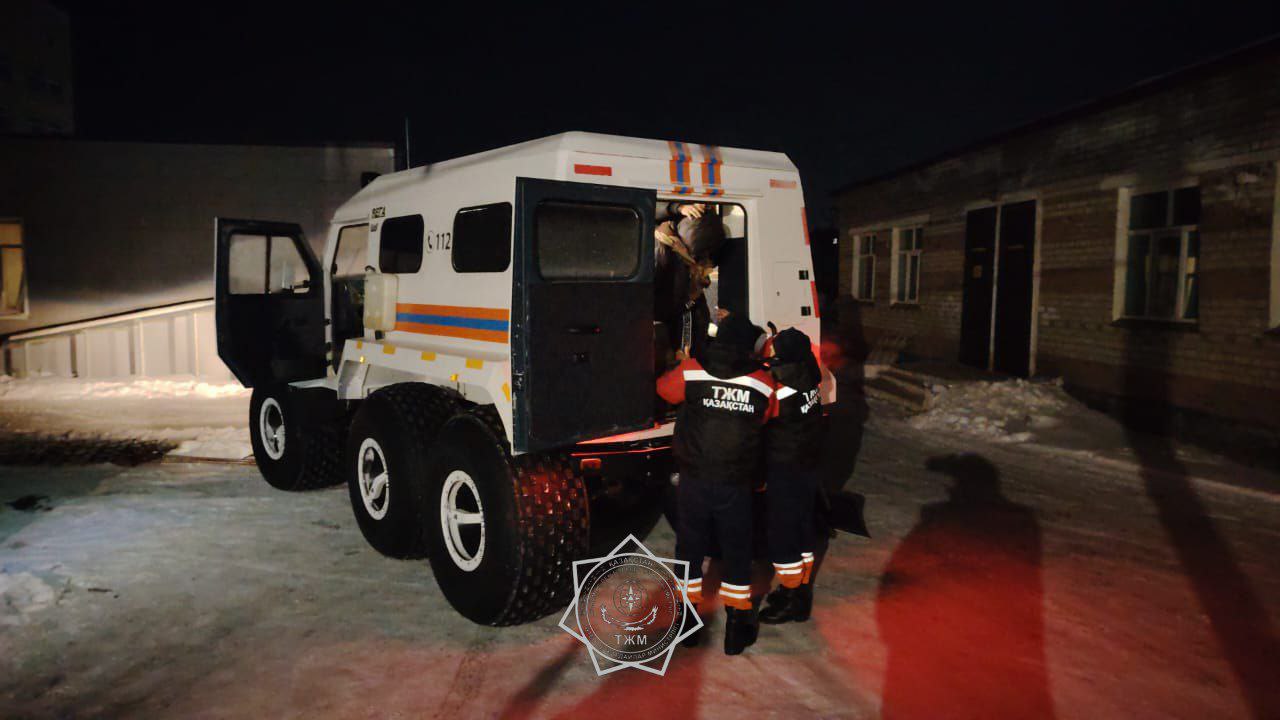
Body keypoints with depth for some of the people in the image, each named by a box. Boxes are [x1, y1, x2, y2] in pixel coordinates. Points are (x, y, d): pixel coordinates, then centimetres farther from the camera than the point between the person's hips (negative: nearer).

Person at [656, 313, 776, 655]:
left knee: (690, 548, 16)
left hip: (694, 481, 0)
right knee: (736, 552, 14)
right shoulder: (762, 384, -6)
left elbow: (664, 388, 11)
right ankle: (738, 626, 23)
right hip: (736, 485, 0)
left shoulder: (690, 372, -8)